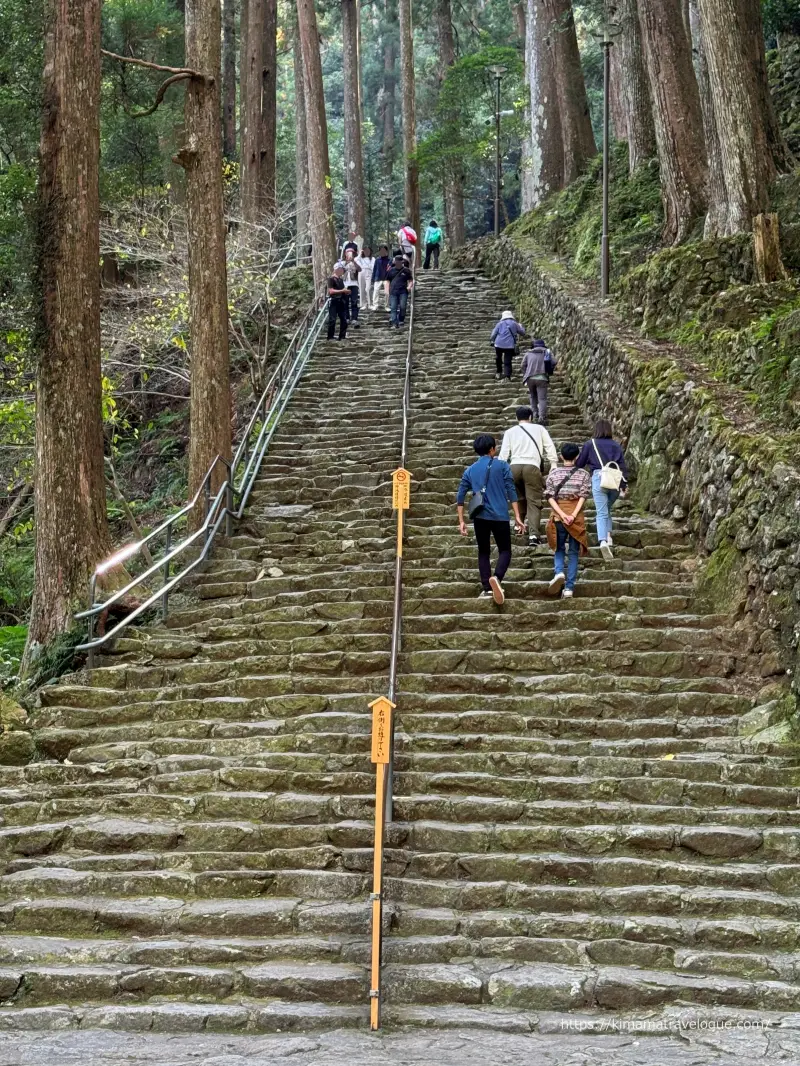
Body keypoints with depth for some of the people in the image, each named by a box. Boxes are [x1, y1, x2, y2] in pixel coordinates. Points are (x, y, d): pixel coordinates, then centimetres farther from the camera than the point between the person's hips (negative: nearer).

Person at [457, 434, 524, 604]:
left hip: (480, 517, 2)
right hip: (499, 516, -2)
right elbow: (511, 491, -5)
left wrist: (461, 521, 9)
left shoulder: (470, 470, 10)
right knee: (504, 550, 7)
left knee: (484, 552, 14)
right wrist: (517, 516, -4)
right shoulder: (502, 465, 2)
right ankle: (497, 578, -21)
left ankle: (487, 589, 7)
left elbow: (460, 497, 6)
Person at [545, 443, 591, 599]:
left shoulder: (553, 473, 2)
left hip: (558, 516, 0)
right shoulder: (583, 474, 0)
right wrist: (573, 515, -14)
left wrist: (562, 515, -10)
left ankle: (558, 572, -13)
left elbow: (550, 497, -5)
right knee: (574, 552, 6)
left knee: (559, 549, 16)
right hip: (576, 517, 0)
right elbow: (583, 497, -9)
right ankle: (569, 587, 1)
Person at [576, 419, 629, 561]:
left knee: (601, 513, -8)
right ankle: (608, 536, 10)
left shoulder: (590, 444, 7)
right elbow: (622, 466, 9)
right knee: (607, 509, 23)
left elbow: (579, 464, 12)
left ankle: (603, 541, -28)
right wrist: (624, 485, 13)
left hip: (599, 478, -3)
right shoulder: (616, 446, 13)